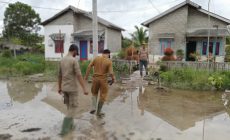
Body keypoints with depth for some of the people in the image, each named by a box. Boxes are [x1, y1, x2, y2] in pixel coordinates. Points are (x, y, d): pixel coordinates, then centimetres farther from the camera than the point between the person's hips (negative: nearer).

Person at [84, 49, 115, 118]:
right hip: (103, 79, -3)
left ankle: (93, 108, 10)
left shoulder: (96, 58, 2)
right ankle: (98, 112, 19)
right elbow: (111, 73, -15)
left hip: (95, 78, 3)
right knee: (102, 96, 10)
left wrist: (86, 76, 7)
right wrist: (113, 79, 3)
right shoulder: (109, 61, -8)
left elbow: (89, 67, -1)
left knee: (94, 93, 24)